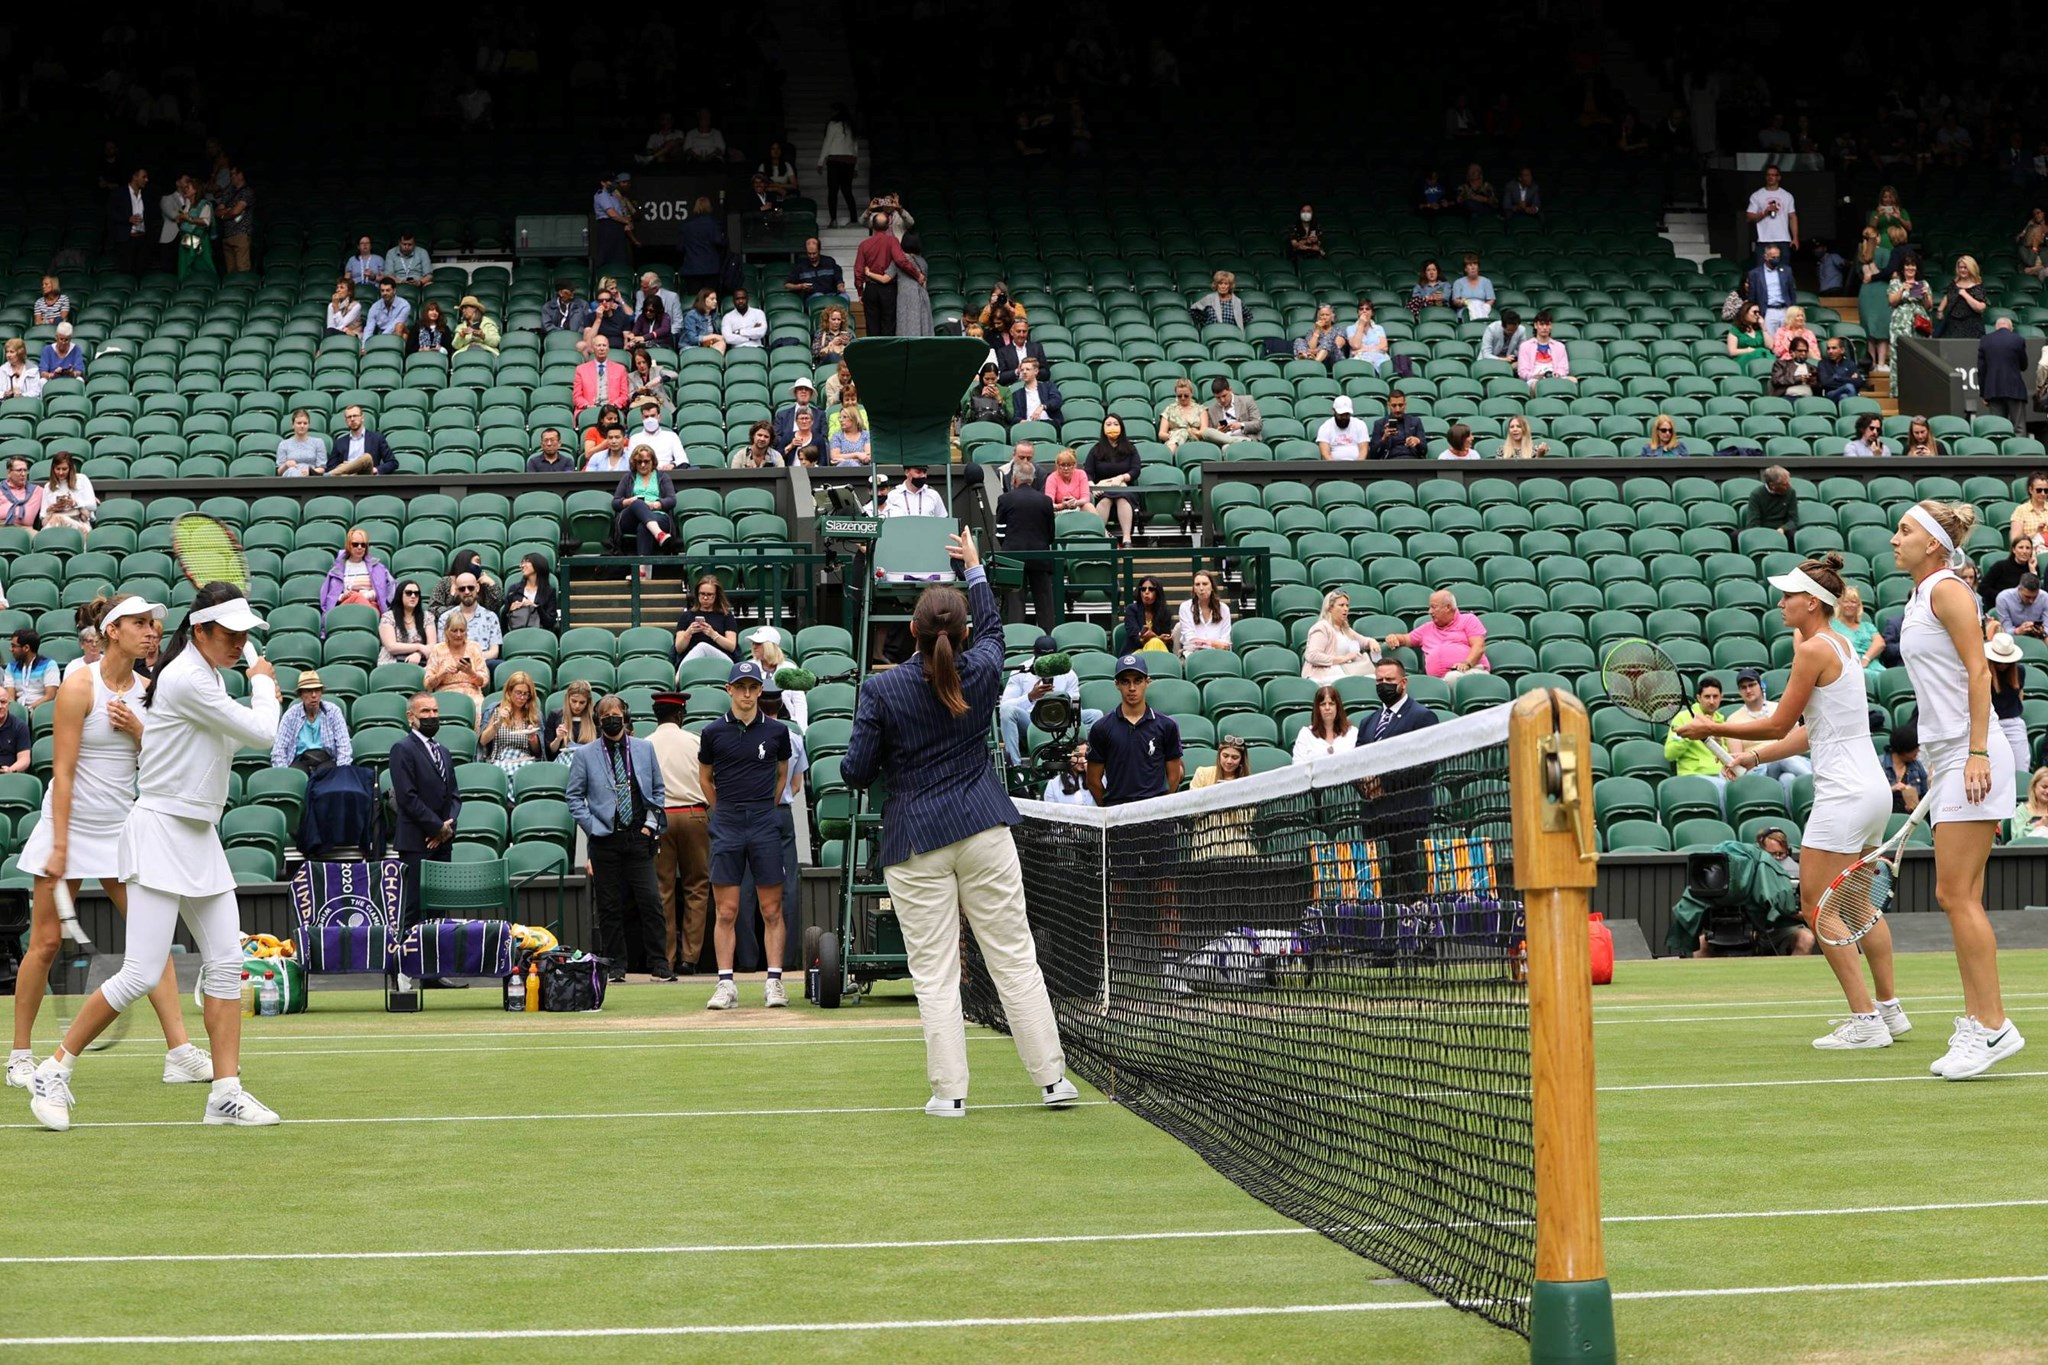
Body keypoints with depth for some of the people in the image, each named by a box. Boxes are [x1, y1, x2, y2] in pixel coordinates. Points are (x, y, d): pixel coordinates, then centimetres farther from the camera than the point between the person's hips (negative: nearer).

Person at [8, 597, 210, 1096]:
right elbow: (63, 771, -13)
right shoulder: (79, 687, -11)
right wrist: (59, 845, -16)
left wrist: (139, 731, -9)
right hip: (71, 824, -5)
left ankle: (180, 1053, -2)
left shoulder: (145, 690, 5)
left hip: (121, 826, 5)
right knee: (46, 941, 0)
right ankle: (20, 1053, 13)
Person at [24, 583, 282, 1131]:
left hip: (200, 838, 10)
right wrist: (263, 686, 2)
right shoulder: (186, 680, -18)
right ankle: (53, 1072, 3)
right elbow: (262, 734, -14)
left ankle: (227, 1093, 6)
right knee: (141, 974, -11)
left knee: (226, 963, 4)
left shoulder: (206, 676, 13)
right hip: (160, 834, -10)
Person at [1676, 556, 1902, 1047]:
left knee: (1817, 907, -5)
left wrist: (1713, 727, 0)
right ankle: (1889, 1008, 25)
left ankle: (1865, 1020, -6)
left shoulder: (1814, 650, -14)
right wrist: (1755, 755, 16)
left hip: (1844, 794, -10)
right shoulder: (1839, 645, 15)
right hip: (1872, 789, 10)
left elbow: (1779, 723, -9)